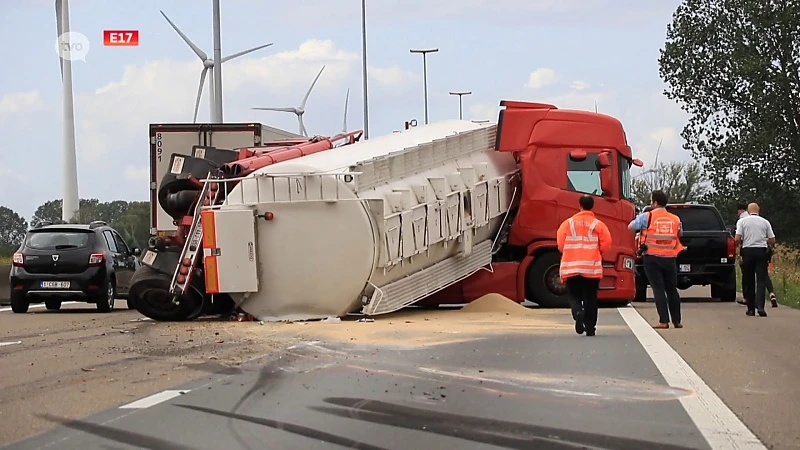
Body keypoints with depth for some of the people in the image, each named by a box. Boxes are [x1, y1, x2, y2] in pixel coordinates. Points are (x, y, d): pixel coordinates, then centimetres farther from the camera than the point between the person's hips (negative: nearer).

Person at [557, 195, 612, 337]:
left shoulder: (568, 223, 1)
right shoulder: (598, 225, -1)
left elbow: (560, 242, -2)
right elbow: (606, 242, -6)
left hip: (571, 267, 0)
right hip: (592, 268, 0)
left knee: (574, 295, 8)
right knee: (590, 297, 10)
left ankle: (578, 313, -23)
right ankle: (590, 327, 9)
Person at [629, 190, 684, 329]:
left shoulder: (647, 217, -6)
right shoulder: (675, 219, 6)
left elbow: (631, 227, 3)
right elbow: (680, 233, 20)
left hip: (652, 258, -3)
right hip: (670, 258, 3)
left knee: (658, 289, -3)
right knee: (672, 289, 12)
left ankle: (664, 321, -8)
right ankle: (677, 321, 15)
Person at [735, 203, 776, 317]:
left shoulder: (742, 221, 1)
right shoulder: (765, 222, 6)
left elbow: (737, 239, -8)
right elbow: (772, 241, 6)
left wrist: (739, 244, 15)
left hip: (747, 251, 0)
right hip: (761, 251, 0)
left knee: (749, 281, 8)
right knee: (761, 280, -3)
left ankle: (751, 308, 9)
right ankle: (760, 306, -20)